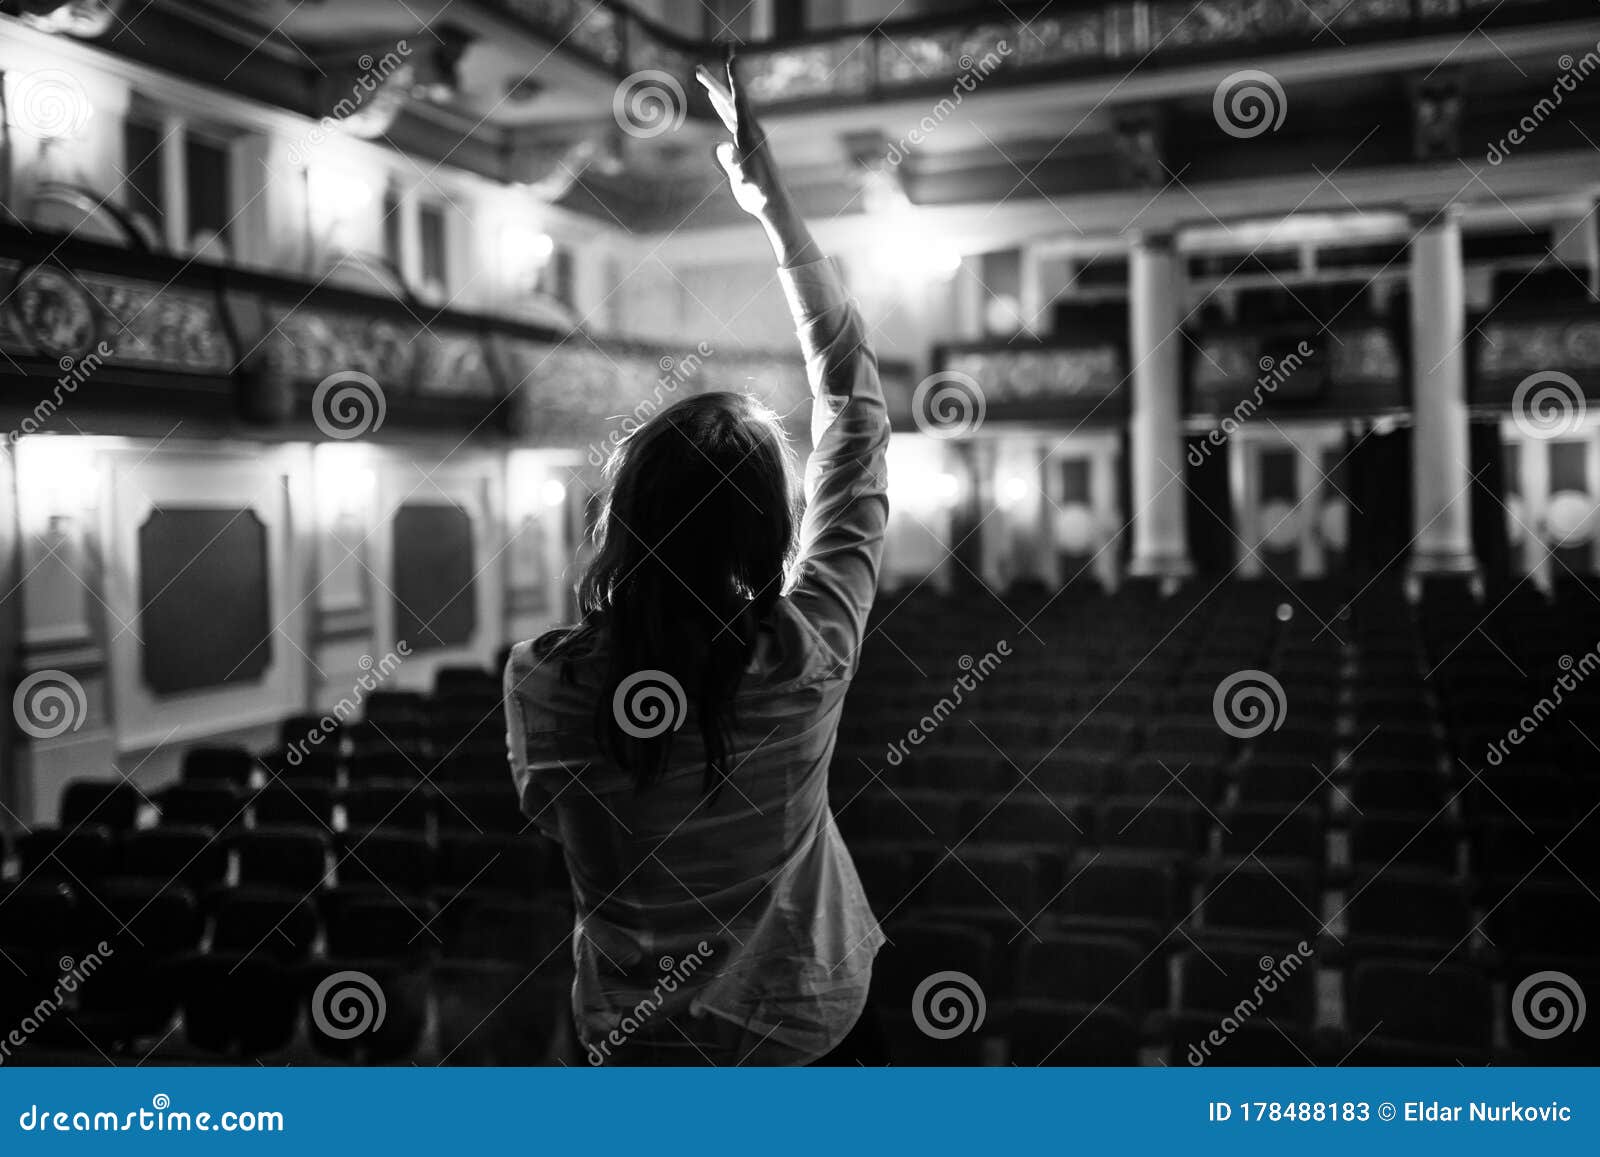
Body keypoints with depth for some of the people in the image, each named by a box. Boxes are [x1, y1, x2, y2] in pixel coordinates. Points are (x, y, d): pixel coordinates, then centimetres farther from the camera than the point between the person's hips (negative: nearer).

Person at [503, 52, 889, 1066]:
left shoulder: (546, 681, -28)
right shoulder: (808, 656, -28)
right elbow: (855, 410, -18)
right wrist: (776, 205, -13)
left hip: (641, 1034, 0)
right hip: (802, 1011, 1)